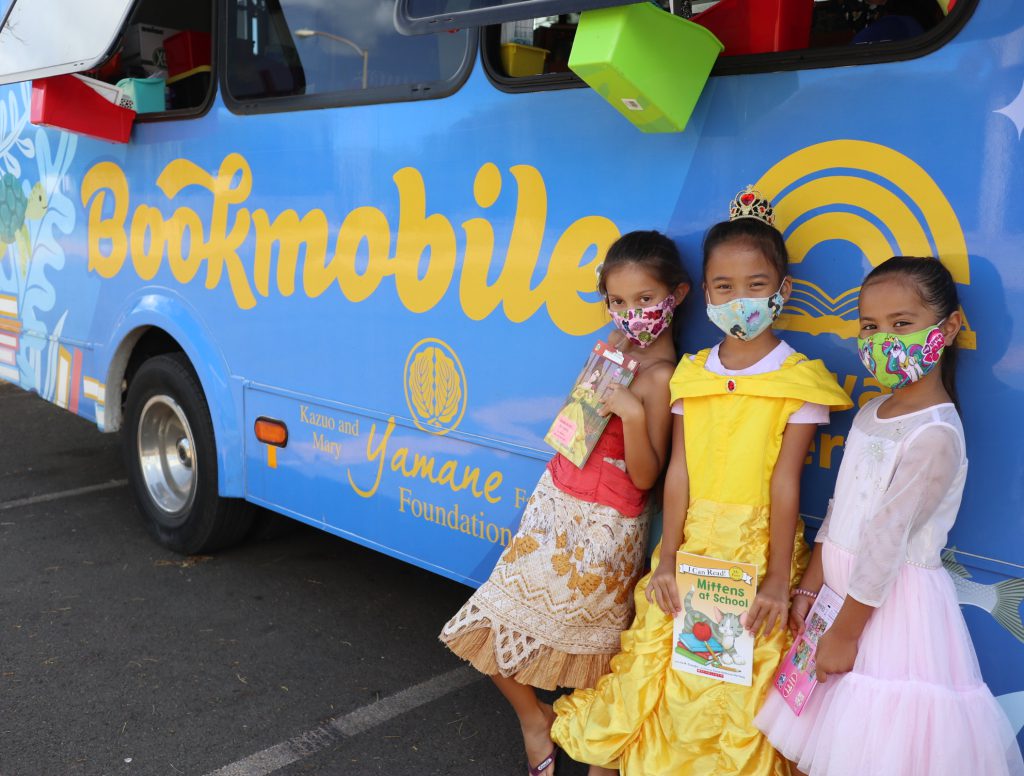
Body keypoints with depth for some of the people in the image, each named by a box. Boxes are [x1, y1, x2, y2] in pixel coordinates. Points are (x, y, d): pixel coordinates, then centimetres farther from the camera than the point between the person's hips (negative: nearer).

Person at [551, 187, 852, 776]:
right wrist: (667, 560, -2)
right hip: (692, 540, 4)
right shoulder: (692, 375, 4)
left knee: (739, 680, 5)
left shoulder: (799, 382, -7)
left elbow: (785, 482, -9)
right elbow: (679, 471, 1)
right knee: (662, 665, 10)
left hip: (756, 545, -3)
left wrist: (777, 578, -9)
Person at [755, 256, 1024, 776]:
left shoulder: (935, 434, -20)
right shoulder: (870, 414, 6)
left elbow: (887, 541, -20)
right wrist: (810, 588, 4)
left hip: (894, 602, -7)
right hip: (843, 588, 7)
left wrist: (844, 633, -16)